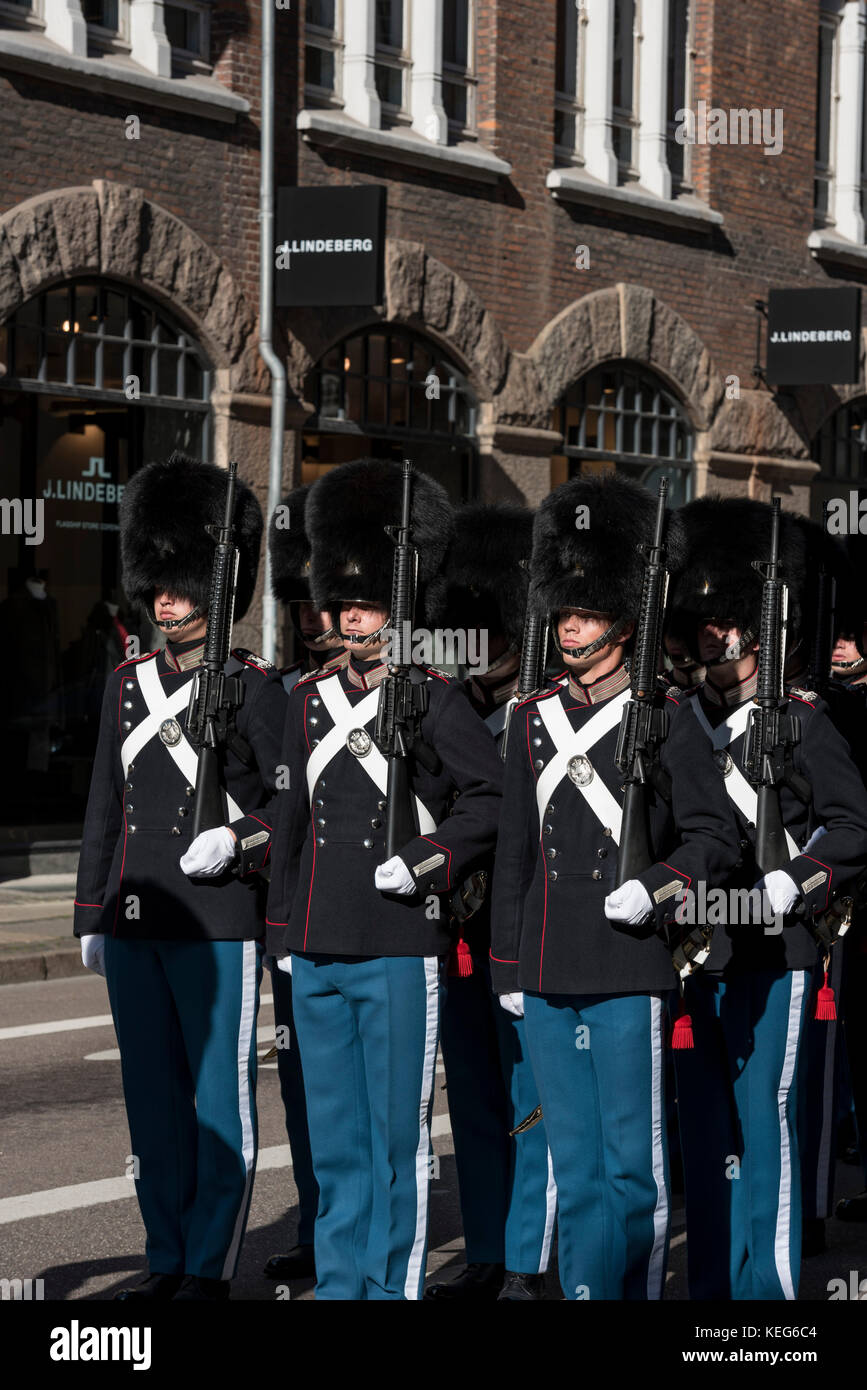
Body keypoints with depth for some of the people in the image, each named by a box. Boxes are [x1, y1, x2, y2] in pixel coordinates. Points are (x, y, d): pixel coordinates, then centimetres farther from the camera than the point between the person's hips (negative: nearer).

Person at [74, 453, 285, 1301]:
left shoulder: (255, 689, -4)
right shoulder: (128, 685, 12)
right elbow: (104, 807, 16)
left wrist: (238, 839, -20)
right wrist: (92, 917, 14)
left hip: (219, 926, -5)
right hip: (136, 920, 6)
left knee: (219, 1101, 1)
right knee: (153, 1101, 10)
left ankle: (210, 1270, 7)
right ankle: (167, 1262, 19)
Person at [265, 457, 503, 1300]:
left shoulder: (435, 702, -3)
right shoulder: (312, 702, 12)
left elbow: (491, 798, -4)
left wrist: (424, 862, -15)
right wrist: (283, 929, 18)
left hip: (399, 952, -5)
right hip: (318, 949, 5)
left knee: (396, 1135, 1)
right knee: (333, 1136, 11)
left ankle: (394, 1285, 9)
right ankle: (339, 1282, 19)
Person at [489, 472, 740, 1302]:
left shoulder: (665, 718, -1)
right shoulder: (533, 721, 12)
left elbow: (714, 837, -1)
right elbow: (513, 852, 16)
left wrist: (653, 889, -18)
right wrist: (507, 966, 13)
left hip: (628, 970, -5)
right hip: (548, 975, 5)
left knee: (631, 1164, -3)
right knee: (574, 1166, 8)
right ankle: (612, 1296, 15)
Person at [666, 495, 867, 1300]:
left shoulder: (800, 721, -2)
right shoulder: (680, 721, 12)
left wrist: (791, 884, -17)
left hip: (769, 955, -5)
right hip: (692, 952, 5)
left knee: (766, 1116, 0)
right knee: (704, 1121, 11)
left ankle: (768, 1284, 9)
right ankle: (712, 1280, 20)